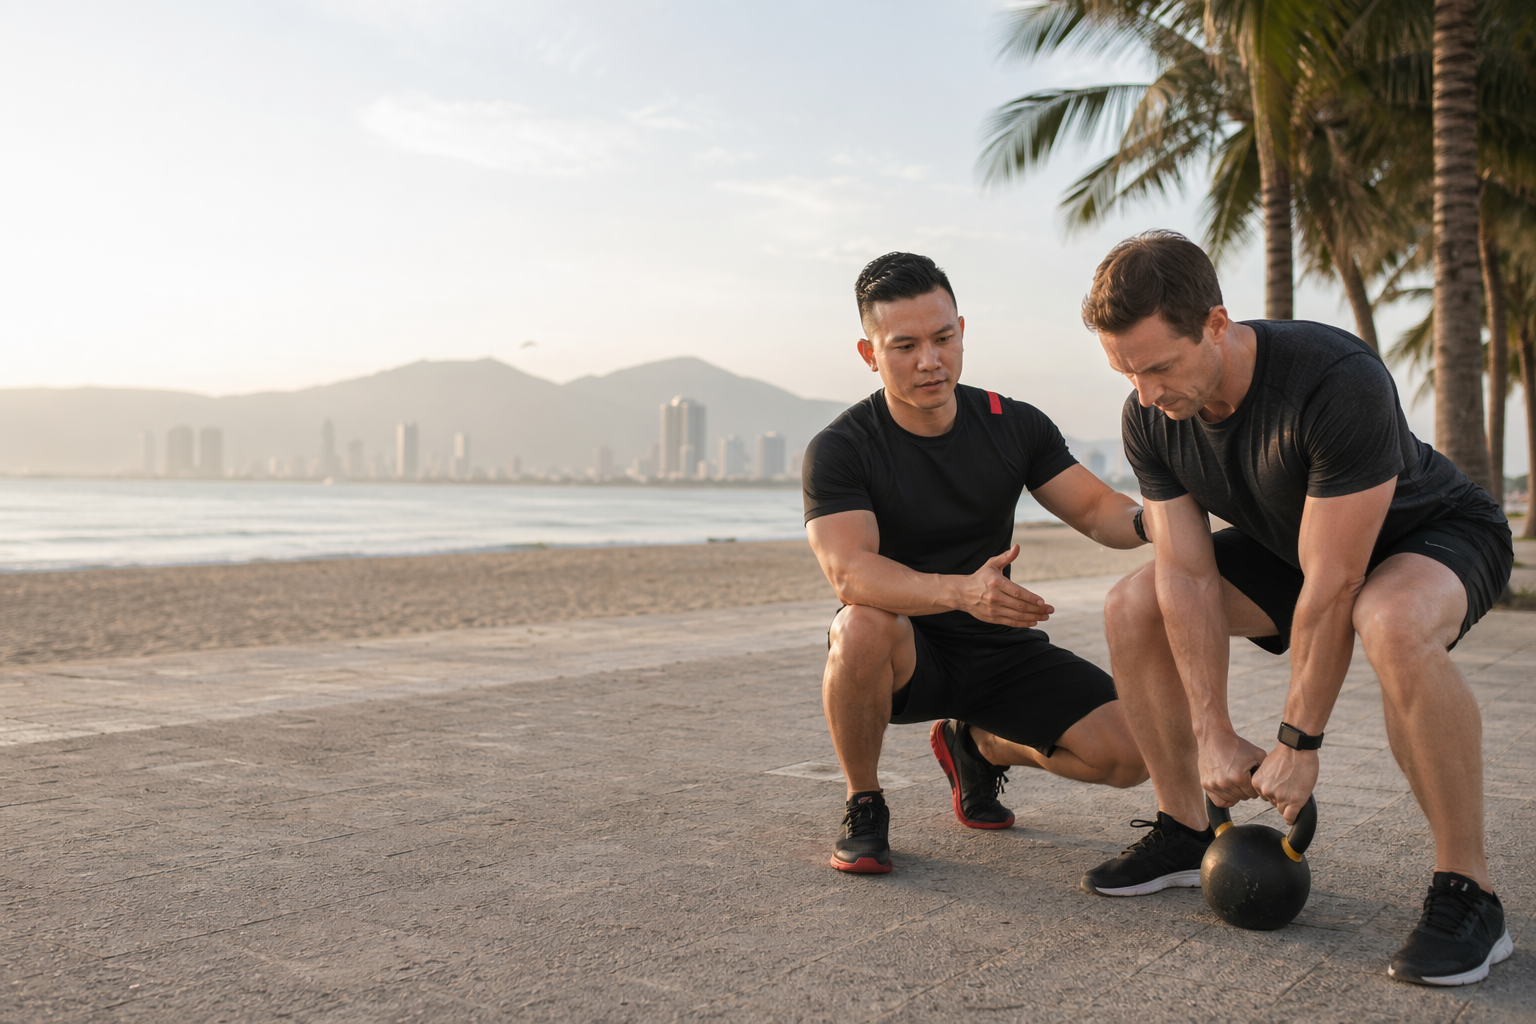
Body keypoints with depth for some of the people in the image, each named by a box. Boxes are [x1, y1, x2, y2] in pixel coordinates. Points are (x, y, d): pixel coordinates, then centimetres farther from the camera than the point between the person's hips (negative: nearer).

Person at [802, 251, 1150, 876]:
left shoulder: (1015, 426, -1)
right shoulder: (839, 450, -15)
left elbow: (1098, 511, -1)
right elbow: (850, 573, -30)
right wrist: (962, 591, -48)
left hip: (1000, 649, 4)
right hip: (904, 656, -4)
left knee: (1128, 754, -15)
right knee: (865, 625, -39)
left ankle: (980, 744, 17)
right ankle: (863, 805, -12)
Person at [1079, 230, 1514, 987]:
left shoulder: (1339, 382, -38)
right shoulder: (1149, 420, -17)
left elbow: (1333, 587, -34)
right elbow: (1187, 576, -15)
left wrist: (1298, 743, -27)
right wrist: (1215, 736, -18)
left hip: (1435, 535, -6)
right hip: (1296, 543, 7)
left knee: (1394, 625, -41)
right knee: (1132, 606, -8)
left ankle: (1466, 892, -24)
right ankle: (1185, 832, 8)